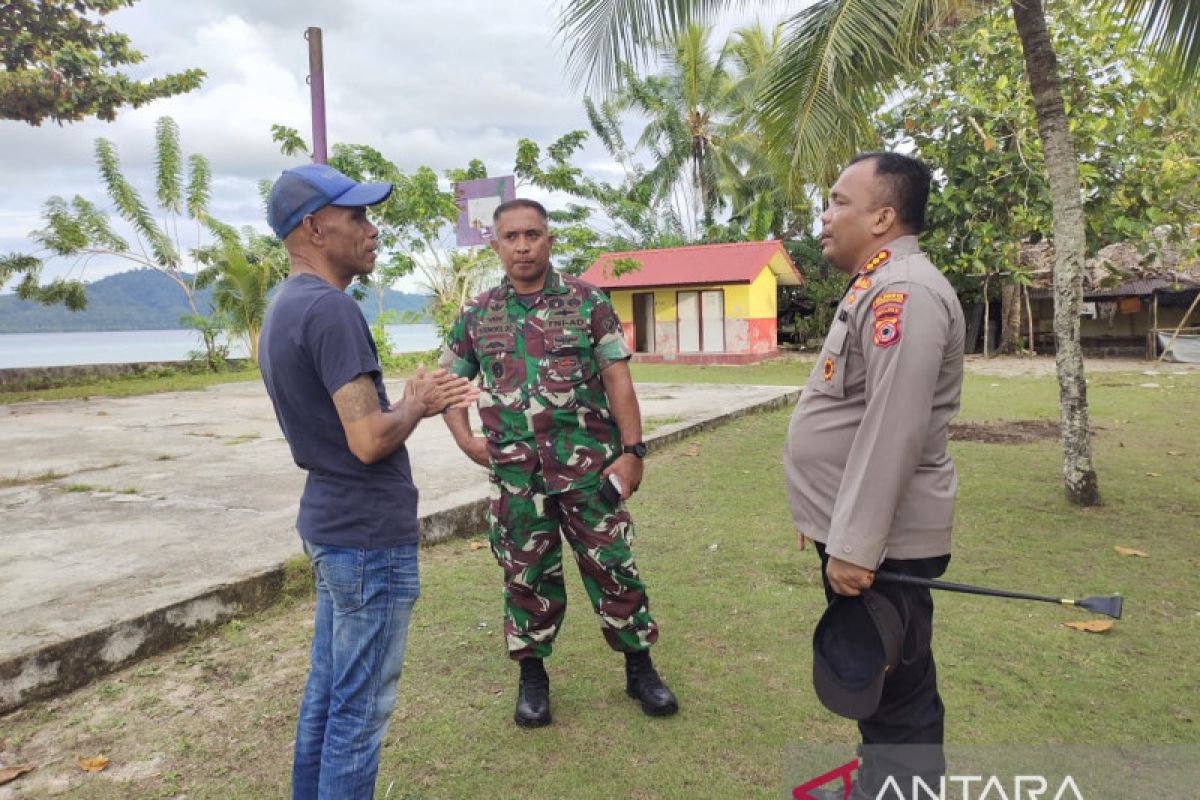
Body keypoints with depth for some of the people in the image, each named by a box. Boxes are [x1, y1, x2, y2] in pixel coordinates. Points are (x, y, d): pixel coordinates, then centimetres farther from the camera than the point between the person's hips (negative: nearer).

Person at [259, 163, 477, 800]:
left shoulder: (284, 310, 12)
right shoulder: (330, 308, -20)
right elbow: (370, 440, -25)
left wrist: (417, 400, 9)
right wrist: (415, 405, -6)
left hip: (330, 528, 10)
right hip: (369, 538, -10)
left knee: (326, 693, 21)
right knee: (360, 710, 4)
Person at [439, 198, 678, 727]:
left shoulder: (587, 301, -1)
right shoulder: (476, 315, 6)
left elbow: (617, 380, -4)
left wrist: (632, 450, -11)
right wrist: (465, 439, 2)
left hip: (590, 467, -1)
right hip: (515, 475, 2)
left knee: (613, 568, 7)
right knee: (527, 576, 12)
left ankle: (640, 668, 26)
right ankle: (531, 676, 31)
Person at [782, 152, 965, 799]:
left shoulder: (903, 292, -19)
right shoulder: (878, 287, 15)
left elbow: (892, 431, -26)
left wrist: (853, 545, -24)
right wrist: (831, 522, 23)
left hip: (881, 542, -10)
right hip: (858, 531, 10)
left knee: (894, 694, 4)